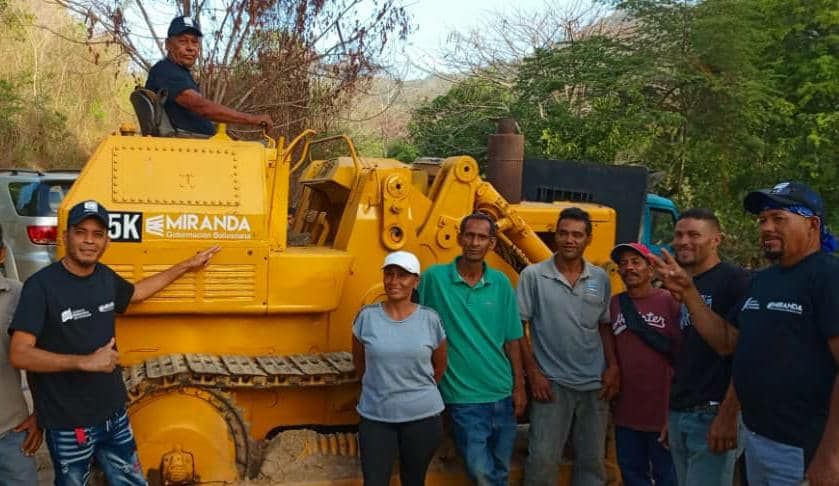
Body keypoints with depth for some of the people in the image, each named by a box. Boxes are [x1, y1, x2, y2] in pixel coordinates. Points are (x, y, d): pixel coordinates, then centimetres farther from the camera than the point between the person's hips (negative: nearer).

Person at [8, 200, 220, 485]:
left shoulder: (105, 277, 3)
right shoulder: (42, 285, -18)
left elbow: (136, 293, 25)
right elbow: (19, 355, -23)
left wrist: (186, 266, 26)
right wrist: (85, 361, -30)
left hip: (114, 414, 6)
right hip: (69, 424, -6)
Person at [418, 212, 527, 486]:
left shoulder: (501, 283, 0)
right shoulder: (434, 277, -9)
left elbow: (512, 340, 6)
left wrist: (519, 386, 5)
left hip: (502, 393, 4)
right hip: (464, 396, -4)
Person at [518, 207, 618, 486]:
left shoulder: (601, 278, 6)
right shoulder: (533, 276, -5)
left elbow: (605, 325, 12)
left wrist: (613, 366, 0)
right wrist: (533, 372, -11)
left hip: (595, 383, 4)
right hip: (552, 382, -3)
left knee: (592, 460, 13)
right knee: (543, 460, -1)